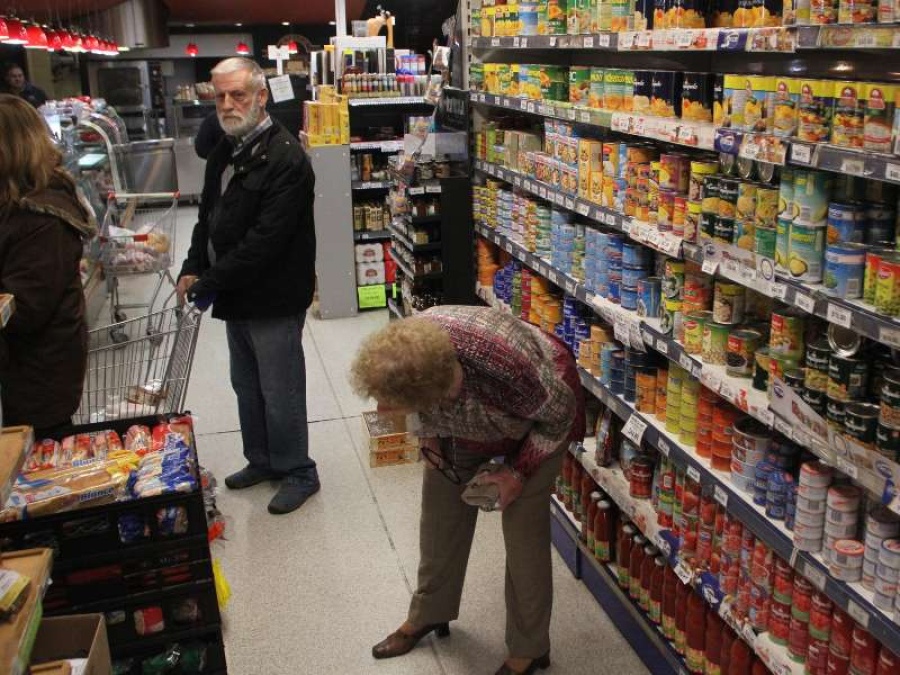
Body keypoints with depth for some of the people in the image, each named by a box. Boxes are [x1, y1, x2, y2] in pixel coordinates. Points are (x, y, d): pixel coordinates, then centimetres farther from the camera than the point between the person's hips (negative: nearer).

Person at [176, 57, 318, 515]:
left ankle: (298, 473, 23)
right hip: (236, 297, 9)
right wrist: (193, 269, 1)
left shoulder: (285, 159, -20)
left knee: (280, 392, 4)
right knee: (246, 386, 21)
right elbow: (209, 216, 17)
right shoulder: (224, 152, 9)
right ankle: (262, 460, 39)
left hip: (273, 300, -9)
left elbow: (265, 239, -25)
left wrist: (209, 282, -19)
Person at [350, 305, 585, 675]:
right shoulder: (407, 354, -33)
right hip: (460, 412, 5)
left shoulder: (506, 370, -46)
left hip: (536, 415, -4)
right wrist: (429, 435, -13)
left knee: (523, 529, -5)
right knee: (441, 508, 9)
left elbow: (561, 413, -23)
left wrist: (518, 472, -18)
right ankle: (430, 612, 33)